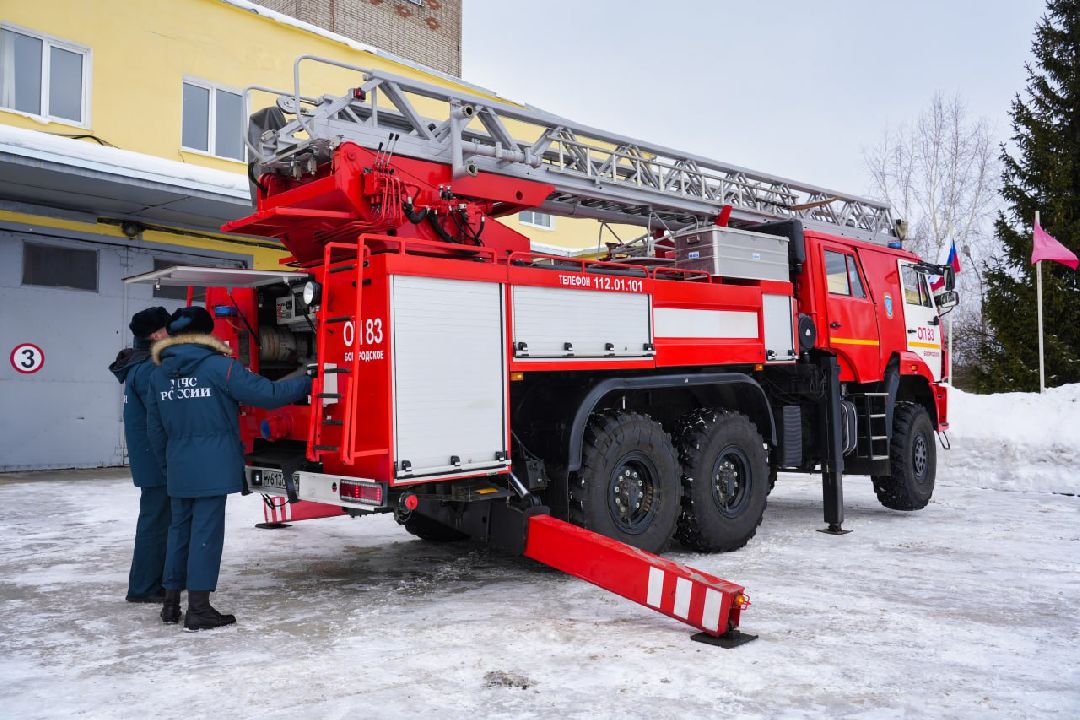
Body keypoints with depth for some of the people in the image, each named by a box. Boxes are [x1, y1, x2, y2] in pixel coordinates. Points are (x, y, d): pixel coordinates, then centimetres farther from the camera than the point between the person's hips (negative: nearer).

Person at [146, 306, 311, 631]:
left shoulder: (159, 375, 8)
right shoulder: (219, 367, -11)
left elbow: (155, 428, 14)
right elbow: (267, 394, -14)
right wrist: (307, 382, -2)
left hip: (178, 470, 6)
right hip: (213, 469, -6)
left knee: (179, 529, 16)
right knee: (206, 532, -2)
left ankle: (171, 601, 24)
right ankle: (198, 609, 2)